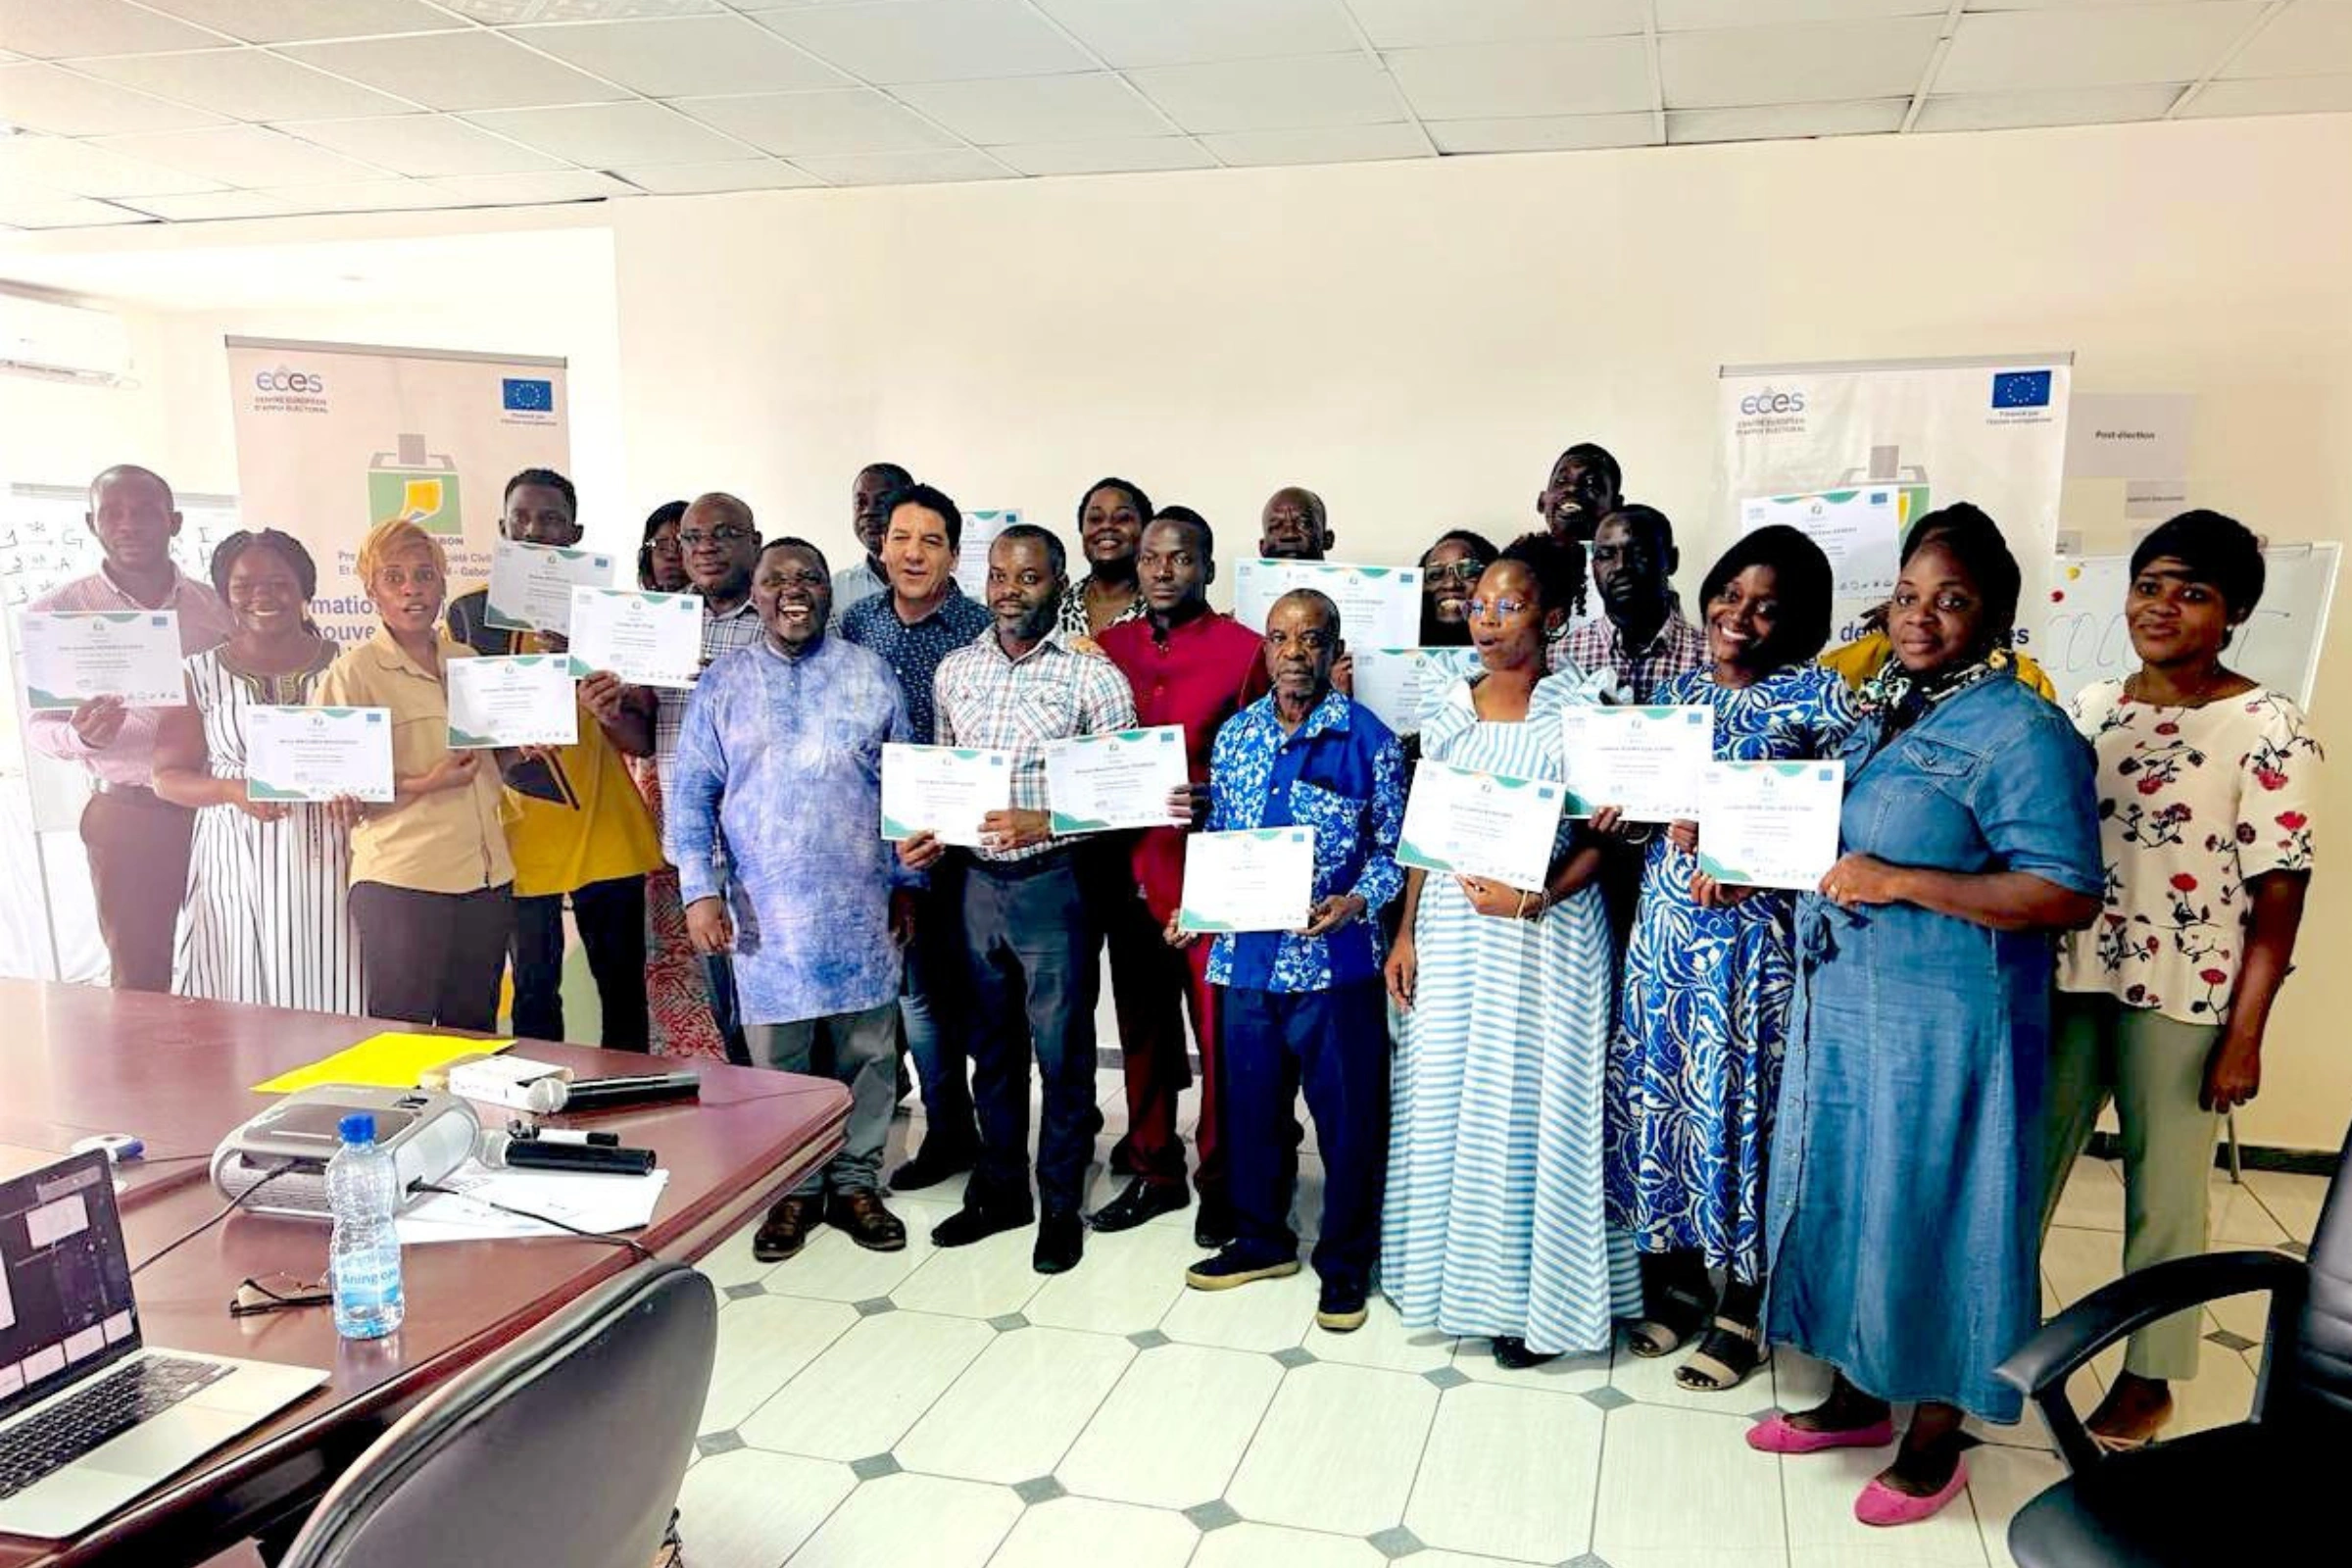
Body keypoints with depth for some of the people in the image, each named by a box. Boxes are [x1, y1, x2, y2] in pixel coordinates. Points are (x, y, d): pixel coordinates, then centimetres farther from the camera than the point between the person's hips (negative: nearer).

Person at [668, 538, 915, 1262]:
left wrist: (907, 882, 5)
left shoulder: (871, 675, 4)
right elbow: (690, 794, 1)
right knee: (778, 1061, 7)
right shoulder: (721, 683, 3)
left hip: (861, 910, 1)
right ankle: (793, 1190, 23)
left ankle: (855, 1183, 22)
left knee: (867, 1053, 7)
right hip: (766, 914, 0)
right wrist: (700, 890, -8)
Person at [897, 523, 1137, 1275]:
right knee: (992, 1046, 17)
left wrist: (1045, 823, -23)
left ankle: (1061, 1205, 23)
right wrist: (929, 832, -2)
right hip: (977, 881, 5)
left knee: (1062, 1053, 7)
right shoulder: (955, 669, 7)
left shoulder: (1094, 677, -10)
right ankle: (999, 1189, 33)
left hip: (1055, 883, -5)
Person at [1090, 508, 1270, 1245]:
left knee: (1220, 1032, 4)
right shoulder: (1108, 649, 10)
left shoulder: (1245, 651, -4)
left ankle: (1221, 1180, 19)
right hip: (1129, 867, 4)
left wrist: (1213, 797, -22)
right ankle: (1153, 1170, 28)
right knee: (1142, 1027, 13)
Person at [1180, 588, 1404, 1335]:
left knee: (1347, 1113, 7)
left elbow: (1392, 850, -4)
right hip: (1246, 956, 4)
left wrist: (1354, 902, -20)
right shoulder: (1234, 735, 6)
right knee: (1250, 1103, 16)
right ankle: (1261, 1238, 36)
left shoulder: (1369, 741, -6)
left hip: (1335, 961, -4)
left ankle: (1345, 1261, 25)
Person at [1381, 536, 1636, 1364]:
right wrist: (1406, 932, 5)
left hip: (1545, 933, -4)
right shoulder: (1450, 712, 6)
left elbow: (1598, 840, -7)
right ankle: (1454, 1271, 27)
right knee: (1444, 1098, 10)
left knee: (1530, 1102, 2)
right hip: (1452, 929, 5)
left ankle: (1533, 1292, 17)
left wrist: (1532, 899, -21)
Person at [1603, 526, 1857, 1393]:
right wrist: (1675, 820, -8)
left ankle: (1742, 1310, 19)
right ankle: (1677, 1278, 28)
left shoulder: (1815, 696, -5)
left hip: (1751, 930, -5)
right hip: (1665, 918, 5)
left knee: (1737, 1096, 2)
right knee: (1661, 1086, 10)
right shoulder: (1678, 687, 10)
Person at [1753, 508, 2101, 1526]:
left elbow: (2067, 894, -20)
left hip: (1939, 1026, -8)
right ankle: (1857, 1395, 35)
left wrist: (1900, 883, -24)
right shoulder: (1879, 711, 11)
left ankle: (1934, 1435, 25)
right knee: (1841, 1200, 16)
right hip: (1840, 1010, 8)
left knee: (1929, 1215, 5)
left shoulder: (2020, 732, -14)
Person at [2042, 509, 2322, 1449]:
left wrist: (2243, 1036, -12)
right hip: (2066, 984, 5)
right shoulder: (2088, 708, 6)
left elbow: (2279, 895, -10)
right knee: (2026, 1166, 13)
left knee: (2164, 1195, 9)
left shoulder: (2268, 729, -8)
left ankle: (2149, 1376, 27)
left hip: (2181, 1001, -4)